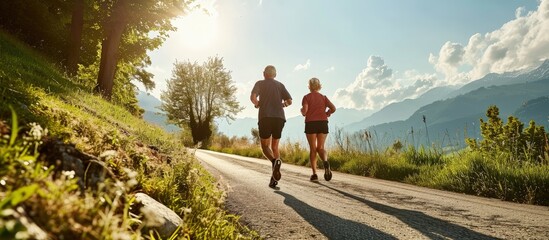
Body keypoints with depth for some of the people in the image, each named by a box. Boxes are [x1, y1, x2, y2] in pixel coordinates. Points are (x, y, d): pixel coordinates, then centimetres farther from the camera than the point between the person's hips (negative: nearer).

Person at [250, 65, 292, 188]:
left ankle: (275, 161, -25)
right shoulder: (280, 85, 16)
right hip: (279, 118, 3)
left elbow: (253, 97, -9)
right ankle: (274, 177, 2)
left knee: (265, 146, 8)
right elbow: (289, 101, 6)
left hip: (265, 118, -3)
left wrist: (257, 104, 12)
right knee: (275, 146, 12)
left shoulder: (260, 83, 9)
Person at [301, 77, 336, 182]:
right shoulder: (323, 97, 11)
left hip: (311, 124, -2)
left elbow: (304, 111, -10)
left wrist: (302, 111, 13)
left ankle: (314, 174, 0)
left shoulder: (306, 97, 3)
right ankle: (325, 162, -26)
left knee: (312, 149, 6)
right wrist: (325, 114, 15)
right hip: (323, 123, 2)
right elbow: (333, 108, -2)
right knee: (320, 148, 7)